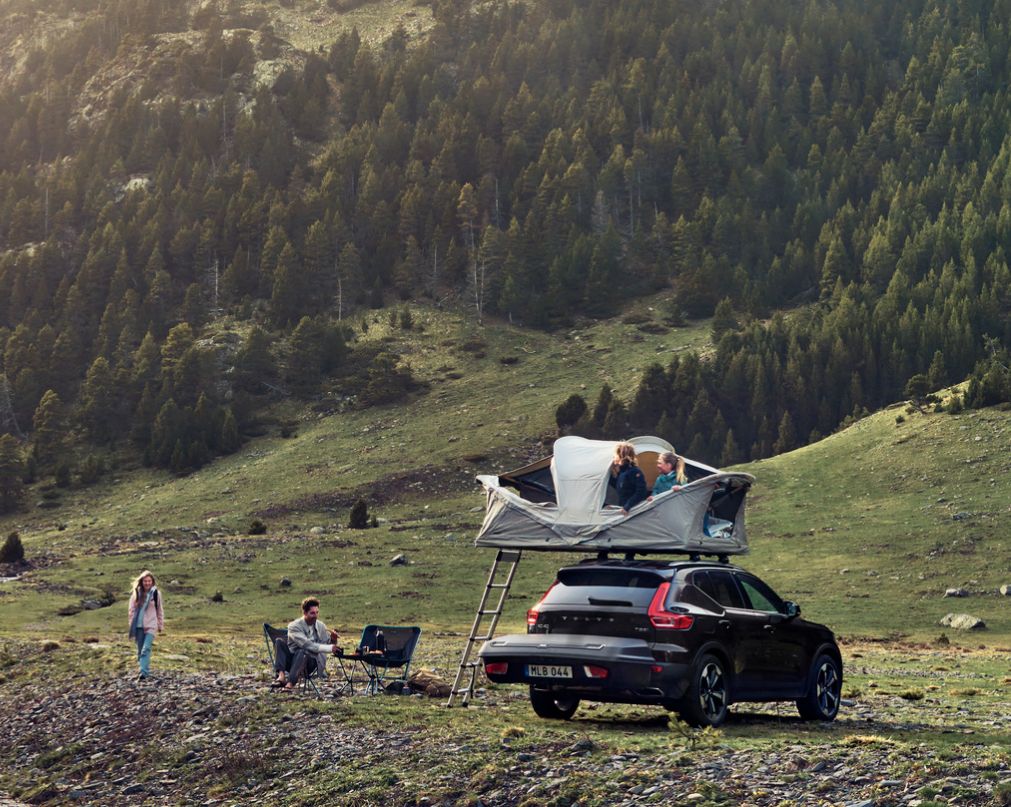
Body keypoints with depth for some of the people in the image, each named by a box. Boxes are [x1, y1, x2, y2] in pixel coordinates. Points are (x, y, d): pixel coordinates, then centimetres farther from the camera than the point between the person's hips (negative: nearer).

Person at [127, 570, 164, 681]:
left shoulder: (155, 594, 0)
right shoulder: (136, 594, 2)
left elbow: (160, 611, 8)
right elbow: (132, 610, 6)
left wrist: (161, 625, 10)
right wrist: (132, 626, 2)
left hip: (150, 626, -3)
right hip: (138, 626, 3)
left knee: (146, 649, -17)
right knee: (140, 650, 9)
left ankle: (144, 673, -23)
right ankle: (145, 671, 23)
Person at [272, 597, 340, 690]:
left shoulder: (321, 626, 8)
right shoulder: (294, 626, -8)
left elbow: (328, 643, 17)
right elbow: (306, 644, -22)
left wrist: (333, 639, -8)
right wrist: (329, 648, -27)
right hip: (293, 660, -1)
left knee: (302, 652, -33)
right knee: (279, 642, -25)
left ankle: (291, 682, -45)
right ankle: (281, 676, -42)